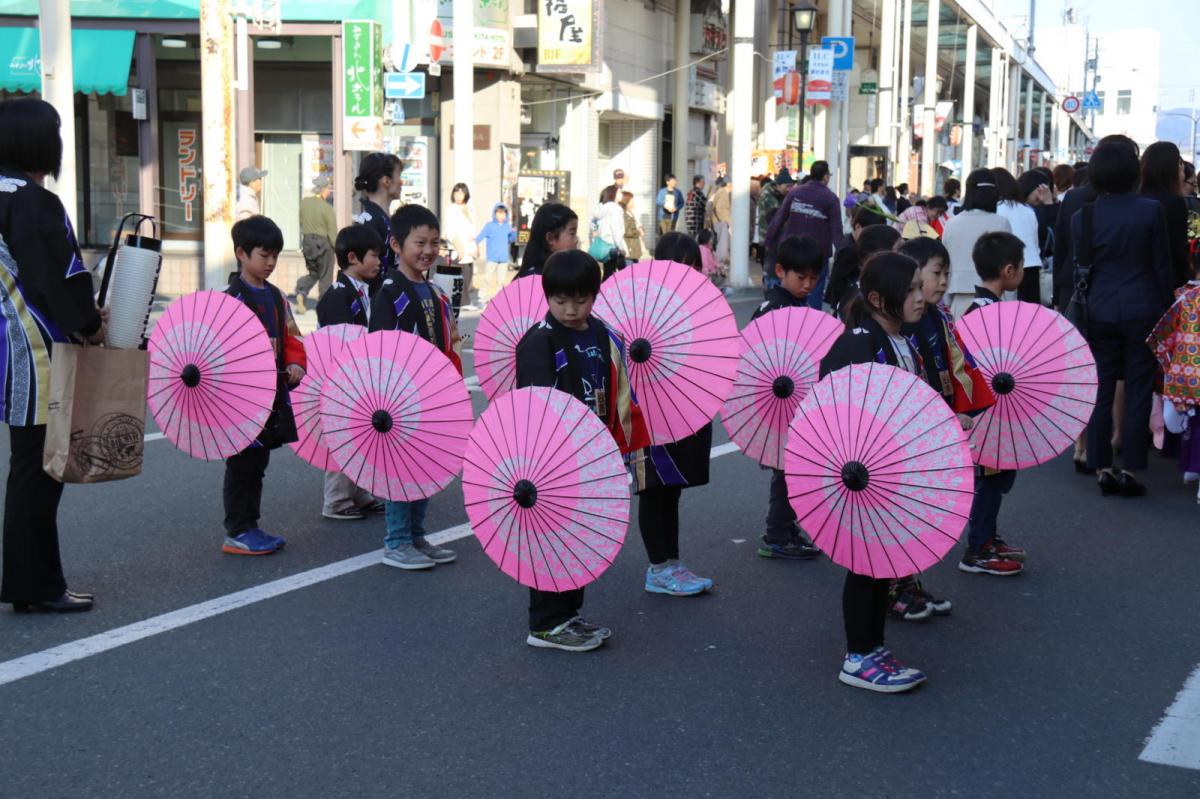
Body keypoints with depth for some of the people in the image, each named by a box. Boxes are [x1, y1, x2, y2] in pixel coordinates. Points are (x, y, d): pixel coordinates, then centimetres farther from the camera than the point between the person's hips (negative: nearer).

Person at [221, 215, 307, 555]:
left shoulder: (276, 296, 13)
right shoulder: (233, 297, -12)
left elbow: (290, 336, 17)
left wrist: (295, 363, -1)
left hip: (274, 394, 8)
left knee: (258, 463, 15)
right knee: (242, 463, 0)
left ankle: (251, 525, 24)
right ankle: (237, 533, 7)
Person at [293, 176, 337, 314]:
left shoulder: (304, 202, -2)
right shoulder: (327, 208, -18)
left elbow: (302, 223, 10)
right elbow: (332, 231, -15)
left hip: (307, 241, 5)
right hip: (324, 242, -5)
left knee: (313, 273, 19)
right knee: (325, 276, 10)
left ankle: (301, 292, -6)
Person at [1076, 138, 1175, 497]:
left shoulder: (1082, 217, -2)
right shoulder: (1150, 211, -7)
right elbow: (1163, 266, -2)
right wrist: (1167, 310, 7)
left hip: (1100, 312, 1)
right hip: (1143, 311, -1)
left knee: (1100, 392, 8)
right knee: (1138, 392, 4)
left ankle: (1102, 469, 9)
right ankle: (1130, 470, 5)